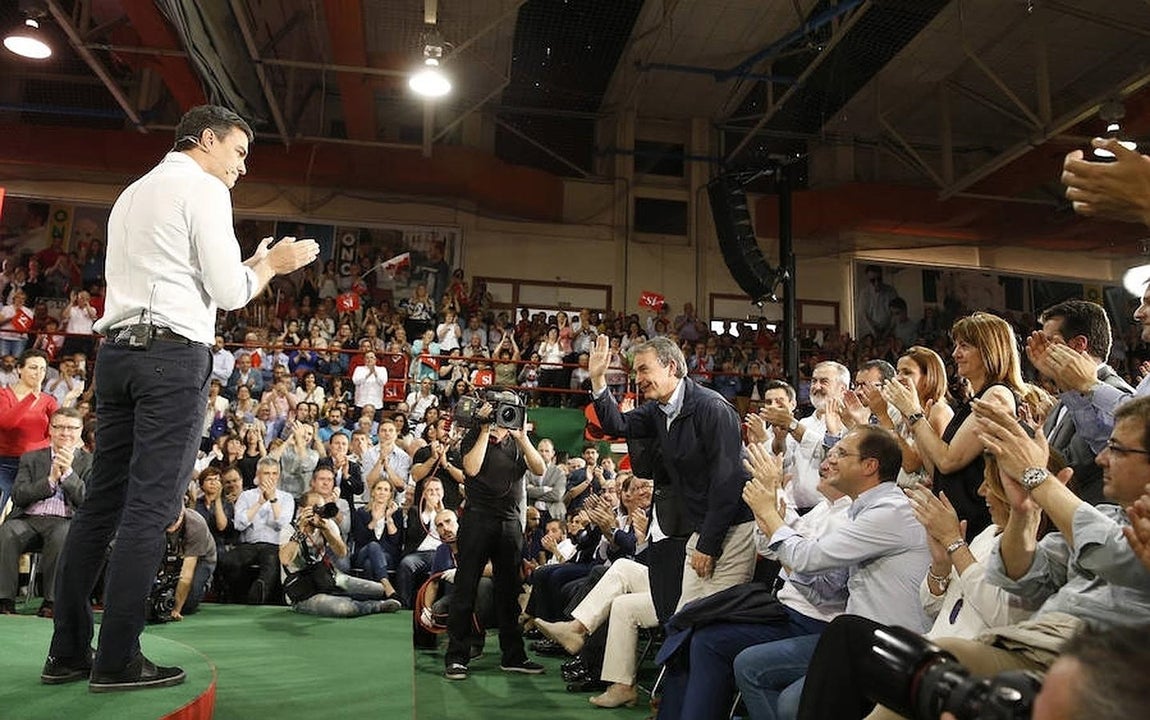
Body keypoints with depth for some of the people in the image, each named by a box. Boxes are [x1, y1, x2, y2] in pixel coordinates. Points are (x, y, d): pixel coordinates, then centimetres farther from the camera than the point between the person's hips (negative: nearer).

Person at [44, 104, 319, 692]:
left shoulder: (133, 193, 25)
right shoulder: (202, 188, -2)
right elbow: (231, 294, -8)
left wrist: (249, 264, 25)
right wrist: (272, 264, 10)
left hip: (117, 349, 8)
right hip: (173, 355, -8)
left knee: (102, 500, 8)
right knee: (150, 507, -6)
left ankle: (67, 652, 12)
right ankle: (117, 661, -2)